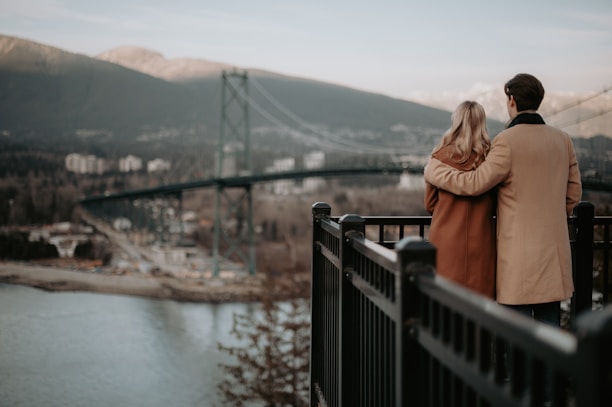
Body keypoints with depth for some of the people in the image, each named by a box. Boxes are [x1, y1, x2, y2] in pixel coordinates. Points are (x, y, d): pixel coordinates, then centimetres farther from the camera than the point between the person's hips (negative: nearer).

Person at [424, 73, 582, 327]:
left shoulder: (507, 141, -14)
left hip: (519, 249, -6)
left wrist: (433, 168, 0)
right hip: (554, 247, 6)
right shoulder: (562, 140, 7)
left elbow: (474, 184, -13)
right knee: (549, 326, 12)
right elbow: (573, 193, 13)